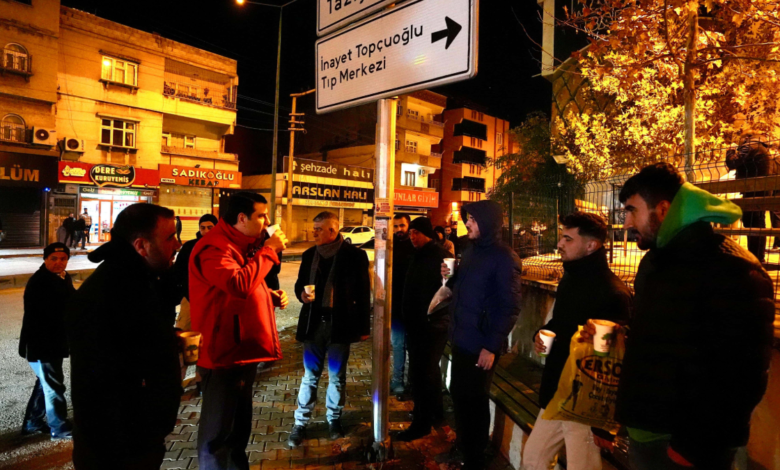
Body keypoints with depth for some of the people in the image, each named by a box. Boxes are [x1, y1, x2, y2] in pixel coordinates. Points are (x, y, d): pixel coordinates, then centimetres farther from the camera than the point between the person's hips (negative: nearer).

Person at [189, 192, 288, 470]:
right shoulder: (214, 247, -20)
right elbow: (240, 285, -36)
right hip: (223, 352, -10)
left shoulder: (244, 245, 13)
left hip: (243, 348, 10)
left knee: (240, 421, 24)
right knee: (218, 428, 6)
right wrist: (268, 250, -25)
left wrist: (271, 296, 5)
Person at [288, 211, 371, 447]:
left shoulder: (354, 255, -6)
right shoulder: (309, 255, 6)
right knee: (310, 375, 9)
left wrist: (364, 326, -5)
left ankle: (334, 419, 30)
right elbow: (300, 283, 15)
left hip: (340, 323, -2)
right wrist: (302, 294, -9)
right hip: (314, 322, 3)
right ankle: (301, 423, 21)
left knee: (337, 376, 11)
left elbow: (363, 292, -4)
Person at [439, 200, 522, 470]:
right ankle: (462, 445, 38)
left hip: (481, 344, -7)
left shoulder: (504, 258, -15)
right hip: (460, 339, 7)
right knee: (458, 394, 17)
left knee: (474, 400, 7)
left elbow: (510, 307, -16)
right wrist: (450, 277, -2)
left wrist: (492, 346, -17)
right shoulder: (470, 250, 9)